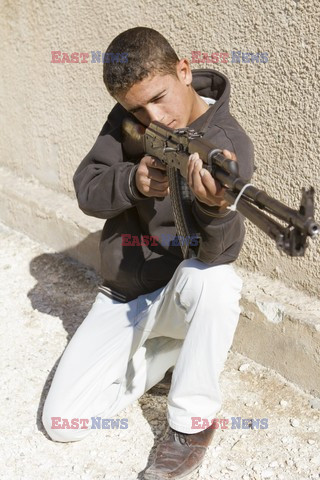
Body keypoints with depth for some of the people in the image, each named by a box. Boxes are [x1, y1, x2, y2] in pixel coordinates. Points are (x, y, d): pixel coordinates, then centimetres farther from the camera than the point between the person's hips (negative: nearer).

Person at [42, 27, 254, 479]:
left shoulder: (229, 143, -17)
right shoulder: (129, 119, -3)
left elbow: (221, 251, -30)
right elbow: (86, 190, -8)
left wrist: (212, 206, -53)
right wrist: (131, 181, -29)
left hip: (180, 296, -3)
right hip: (121, 300, 4)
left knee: (214, 278, -41)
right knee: (61, 422, -6)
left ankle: (190, 424, -18)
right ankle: (165, 352, 14)